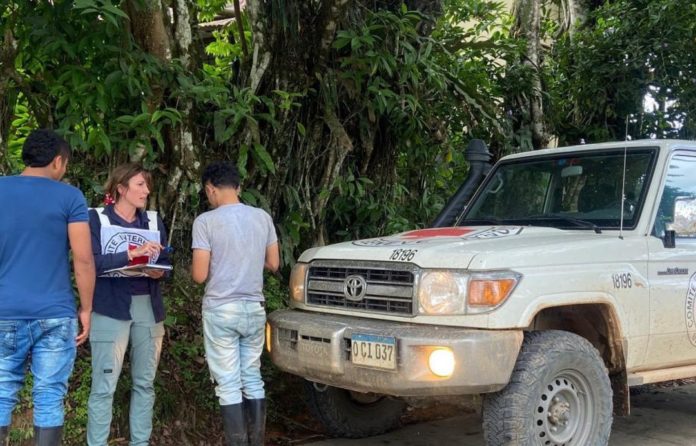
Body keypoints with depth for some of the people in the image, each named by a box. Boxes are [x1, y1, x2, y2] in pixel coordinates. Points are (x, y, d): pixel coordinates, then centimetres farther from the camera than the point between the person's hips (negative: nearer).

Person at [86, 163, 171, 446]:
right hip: (110, 310, -5)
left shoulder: (154, 221, 12)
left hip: (149, 309, 5)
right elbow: (91, 262, -14)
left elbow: (164, 263, 14)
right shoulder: (96, 218, -2)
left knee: (145, 383, 11)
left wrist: (159, 272, -9)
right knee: (104, 386, -5)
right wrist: (132, 254, -22)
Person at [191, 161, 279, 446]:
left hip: (220, 310, -4)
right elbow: (273, 264, 10)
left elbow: (199, 275, -11)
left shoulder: (206, 221, -11)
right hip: (254, 309, 5)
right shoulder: (263, 217, 3)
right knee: (253, 379, 14)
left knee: (229, 384, 1)